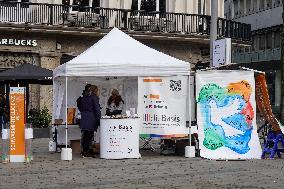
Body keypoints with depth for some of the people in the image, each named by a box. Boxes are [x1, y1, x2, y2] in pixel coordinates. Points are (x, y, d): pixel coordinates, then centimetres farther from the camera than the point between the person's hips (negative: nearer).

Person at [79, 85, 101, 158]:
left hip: (83, 118, 7)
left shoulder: (84, 97, 16)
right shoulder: (94, 97, -6)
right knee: (89, 135, -4)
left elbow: (81, 108, 18)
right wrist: (99, 119, -8)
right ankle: (86, 152, -4)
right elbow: (97, 109, -10)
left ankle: (84, 151, 17)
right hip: (91, 118, -7)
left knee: (85, 135, 12)